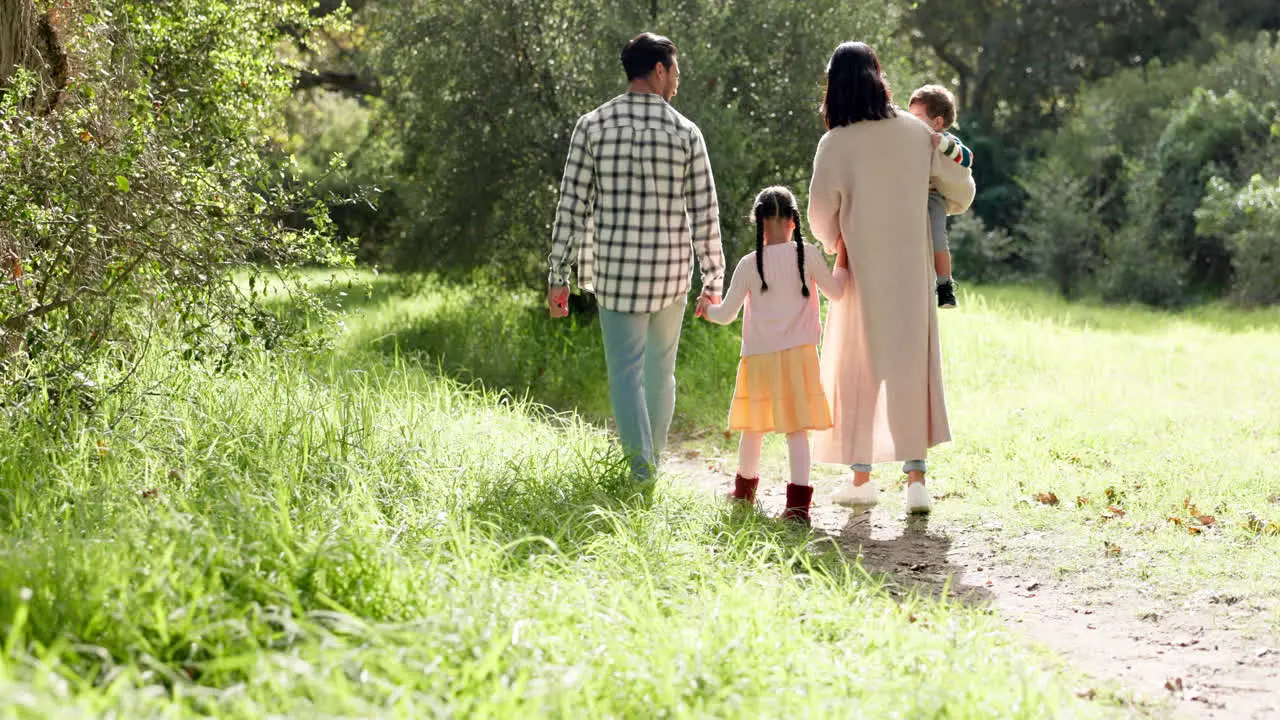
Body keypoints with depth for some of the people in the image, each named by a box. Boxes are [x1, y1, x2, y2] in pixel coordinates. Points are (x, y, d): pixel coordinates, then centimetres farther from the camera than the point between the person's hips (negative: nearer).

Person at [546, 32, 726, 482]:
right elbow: (705, 214, -1)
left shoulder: (593, 126, -3)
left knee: (626, 372, 2)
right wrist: (713, 280, 9)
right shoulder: (685, 133, -2)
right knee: (660, 369, 17)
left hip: (616, 272, -1)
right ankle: (652, 461, 28)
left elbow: (572, 206, -4)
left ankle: (641, 473, -8)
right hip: (671, 275, 1)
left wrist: (558, 276, 1)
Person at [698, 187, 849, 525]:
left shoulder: (749, 264, -4)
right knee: (797, 429, -1)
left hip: (759, 357, 1)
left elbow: (727, 314, 1)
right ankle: (798, 501, -11)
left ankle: (745, 488, 35)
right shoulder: (808, 255, -4)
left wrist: (707, 308, 23)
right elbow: (836, 291, 10)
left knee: (754, 426, 16)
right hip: (798, 354, 0)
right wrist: (843, 261, 27)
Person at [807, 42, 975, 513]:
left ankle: (861, 477, 14)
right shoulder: (916, 133, -1)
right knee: (912, 368, 6)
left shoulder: (835, 144, -11)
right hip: (912, 272, 2)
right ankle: (916, 478, -1)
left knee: (858, 371, 10)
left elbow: (820, 215, -5)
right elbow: (961, 187, 8)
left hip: (864, 272, -2)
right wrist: (942, 210, 30)